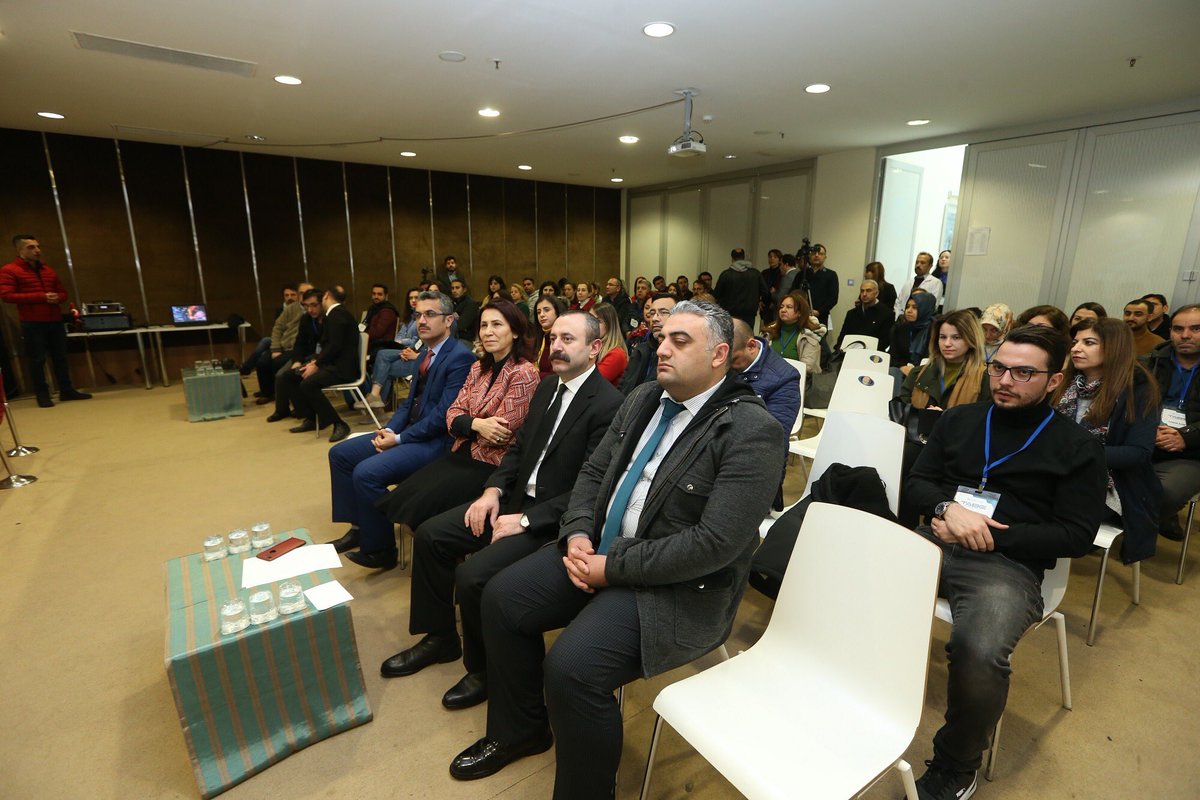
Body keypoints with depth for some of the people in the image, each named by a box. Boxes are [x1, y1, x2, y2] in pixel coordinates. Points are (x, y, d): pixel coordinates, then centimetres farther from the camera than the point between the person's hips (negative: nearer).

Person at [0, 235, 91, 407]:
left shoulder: (48, 270, 16)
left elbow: (63, 292, 21)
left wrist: (57, 298, -4)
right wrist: (41, 297, -17)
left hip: (55, 321, 5)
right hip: (32, 323, -5)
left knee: (61, 357, 8)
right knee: (37, 359, -1)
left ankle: (66, 390, 16)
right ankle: (42, 394, 6)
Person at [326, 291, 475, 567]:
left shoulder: (460, 356, -17)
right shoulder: (427, 351, 12)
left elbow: (443, 415, -22)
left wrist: (400, 438, -16)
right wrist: (389, 429, 0)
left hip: (435, 440, -10)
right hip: (408, 431, 10)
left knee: (366, 472, -24)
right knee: (340, 453, 10)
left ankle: (380, 549, -3)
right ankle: (359, 528, 18)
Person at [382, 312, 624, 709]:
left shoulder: (609, 405, -19)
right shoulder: (547, 386, 9)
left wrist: (525, 521, -20)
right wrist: (494, 490, -3)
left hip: (553, 519, -9)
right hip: (517, 498, 9)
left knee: (473, 575, -23)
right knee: (429, 535, 4)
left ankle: (485, 669, 7)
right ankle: (439, 638, 24)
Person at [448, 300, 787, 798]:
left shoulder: (751, 431, -18)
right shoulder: (642, 399, 6)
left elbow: (715, 543, -24)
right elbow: (594, 471, 11)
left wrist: (612, 568, -20)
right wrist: (578, 535, -7)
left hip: (679, 586, -7)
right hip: (599, 548, 8)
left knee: (571, 667, -24)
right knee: (501, 598, 4)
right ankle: (519, 730, 28)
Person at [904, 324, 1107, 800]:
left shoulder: (1078, 448, 7)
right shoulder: (960, 420, 16)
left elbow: (1076, 536, 1)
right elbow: (916, 482, 14)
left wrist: (990, 536, -10)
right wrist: (948, 508, -8)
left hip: (1008, 564, -3)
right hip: (932, 541, 4)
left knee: (979, 654, -33)